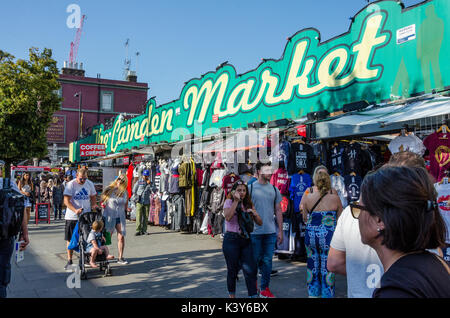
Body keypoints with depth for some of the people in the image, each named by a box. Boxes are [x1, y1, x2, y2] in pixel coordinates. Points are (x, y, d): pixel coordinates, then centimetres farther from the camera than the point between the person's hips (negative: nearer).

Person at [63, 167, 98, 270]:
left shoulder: (90, 184, 5)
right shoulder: (71, 185, -8)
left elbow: (93, 196, 18)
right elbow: (66, 201, -13)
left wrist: (94, 205, -4)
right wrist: (75, 210, -28)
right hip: (72, 217, -3)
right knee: (70, 239, 4)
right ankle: (69, 261, 16)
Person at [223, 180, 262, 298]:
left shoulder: (248, 204, 12)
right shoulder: (229, 202, -1)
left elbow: (260, 223, 10)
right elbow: (228, 217, -22)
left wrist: (254, 214, -10)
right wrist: (236, 201, -19)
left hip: (246, 240, 4)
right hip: (231, 240, -4)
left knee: (251, 270, -4)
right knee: (232, 270, 6)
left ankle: (254, 295, -1)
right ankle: (232, 295, 24)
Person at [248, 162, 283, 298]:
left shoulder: (274, 189, 9)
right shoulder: (250, 188, -1)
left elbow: (278, 211, 12)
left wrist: (280, 231, 9)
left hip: (271, 232, 3)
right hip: (255, 231, -3)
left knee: (267, 261, 7)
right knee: (255, 260, 5)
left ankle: (264, 288, 19)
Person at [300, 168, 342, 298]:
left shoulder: (307, 197, -3)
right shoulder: (335, 197, -5)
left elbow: (305, 219, 7)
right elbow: (339, 219, 5)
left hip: (311, 235, 2)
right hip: (329, 236, -2)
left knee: (312, 267, 14)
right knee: (327, 269, 7)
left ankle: (313, 294, 23)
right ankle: (327, 294, 14)